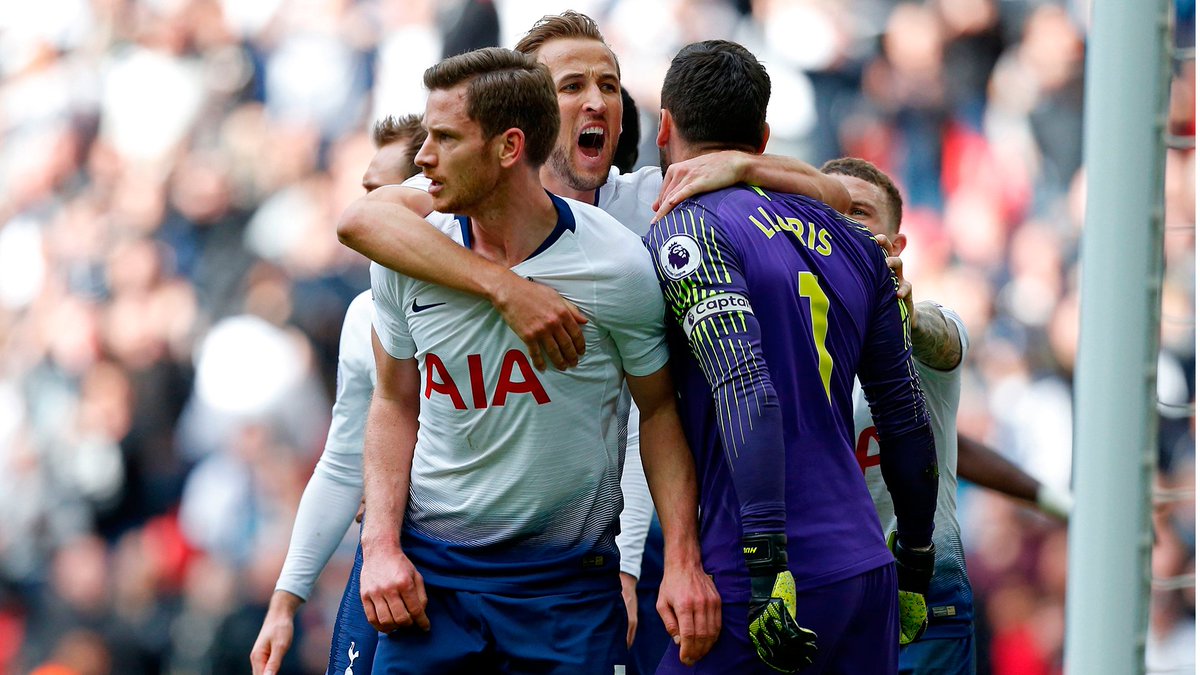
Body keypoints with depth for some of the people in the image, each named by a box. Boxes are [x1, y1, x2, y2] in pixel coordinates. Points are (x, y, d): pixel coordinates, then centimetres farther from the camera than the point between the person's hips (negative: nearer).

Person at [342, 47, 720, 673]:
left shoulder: (618, 267, -11)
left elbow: (660, 409, 0)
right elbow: (395, 404, 9)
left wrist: (682, 562, -9)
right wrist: (381, 544, -3)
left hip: (569, 579, -2)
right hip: (428, 567, 2)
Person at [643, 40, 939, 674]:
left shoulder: (684, 234, -6)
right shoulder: (852, 241, 14)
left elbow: (746, 393, -19)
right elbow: (906, 415, 17)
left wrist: (768, 567, -22)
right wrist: (915, 567, 26)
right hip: (869, 575, 7)